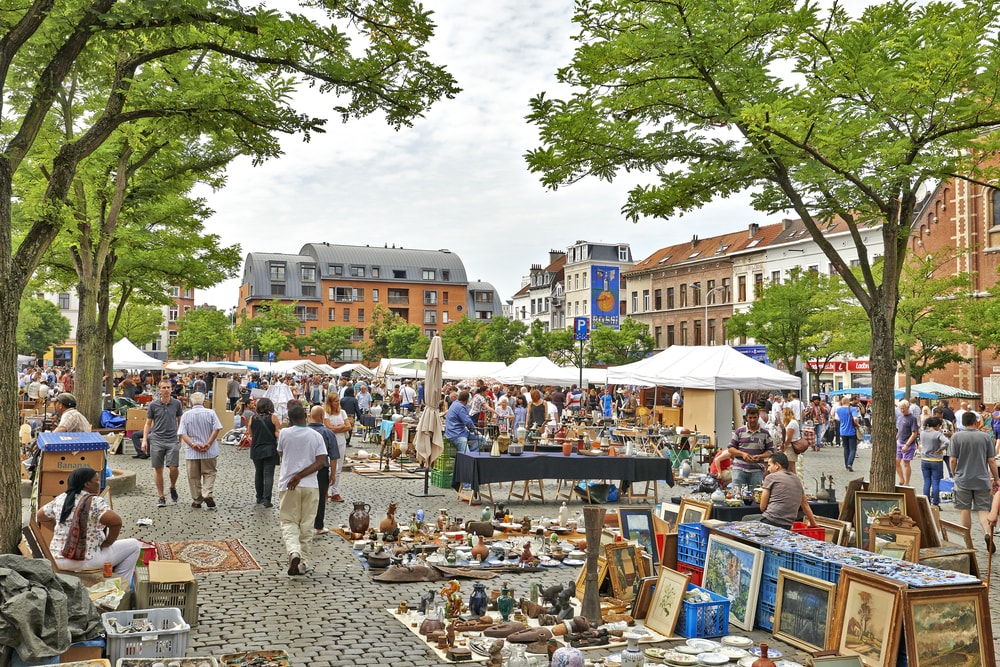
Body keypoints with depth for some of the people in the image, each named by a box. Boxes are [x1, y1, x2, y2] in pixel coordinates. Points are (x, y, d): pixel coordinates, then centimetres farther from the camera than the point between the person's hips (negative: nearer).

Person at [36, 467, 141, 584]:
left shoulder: (60, 499, 6)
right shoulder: (95, 501, -15)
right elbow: (116, 521, -27)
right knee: (134, 545, 5)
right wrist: (108, 542, -11)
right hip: (85, 561, -8)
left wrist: (60, 530, 17)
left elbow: (40, 516, 21)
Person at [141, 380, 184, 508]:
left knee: (173, 468, -9)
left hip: (172, 440, 0)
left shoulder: (176, 403, 3)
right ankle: (161, 497, 15)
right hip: (156, 440, 0)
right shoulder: (153, 405, 1)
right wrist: (144, 440, -1)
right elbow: (148, 423, 6)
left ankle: (173, 487, 21)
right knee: (158, 469, 4)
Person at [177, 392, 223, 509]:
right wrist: (208, 444, -13)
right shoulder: (210, 413, -4)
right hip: (210, 452, -1)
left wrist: (193, 445, -15)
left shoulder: (185, 415, 0)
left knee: (194, 477, 11)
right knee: (209, 473, 10)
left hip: (192, 453, 1)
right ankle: (208, 494, -10)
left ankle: (197, 501, 17)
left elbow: (182, 434, -9)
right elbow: (217, 429, -13)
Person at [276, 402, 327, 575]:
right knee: (307, 525, 10)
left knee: (289, 522, 6)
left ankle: (294, 552, -19)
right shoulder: (316, 436, -1)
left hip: (288, 485, -1)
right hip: (310, 485, 1)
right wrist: (301, 475, -11)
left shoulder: (284, 433, -3)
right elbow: (321, 462, -10)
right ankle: (303, 563, 13)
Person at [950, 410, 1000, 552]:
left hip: (963, 480, -1)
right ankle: (987, 533, -20)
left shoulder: (956, 437, -5)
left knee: (965, 510, 9)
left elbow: (953, 460, -6)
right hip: (982, 480, 1)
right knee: (983, 509, 4)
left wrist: (954, 475, 11)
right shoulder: (985, 437, -1)